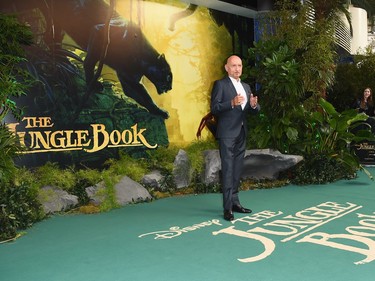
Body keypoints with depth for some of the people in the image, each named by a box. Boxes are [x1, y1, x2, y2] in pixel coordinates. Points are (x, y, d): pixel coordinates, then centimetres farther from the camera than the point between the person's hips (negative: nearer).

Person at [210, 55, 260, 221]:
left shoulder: (246, 87, 17)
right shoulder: (220, 84, -3)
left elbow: (253, 110, 14)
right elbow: (214, 109, -13)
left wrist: (254, 105, -9)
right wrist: (232, 103, -27)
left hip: (241, 133, 7)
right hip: (227, 134, -7)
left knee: (237, 170, 11)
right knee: (228, 170, -8)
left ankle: (235, 202, 21)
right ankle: (228, 208, -5)